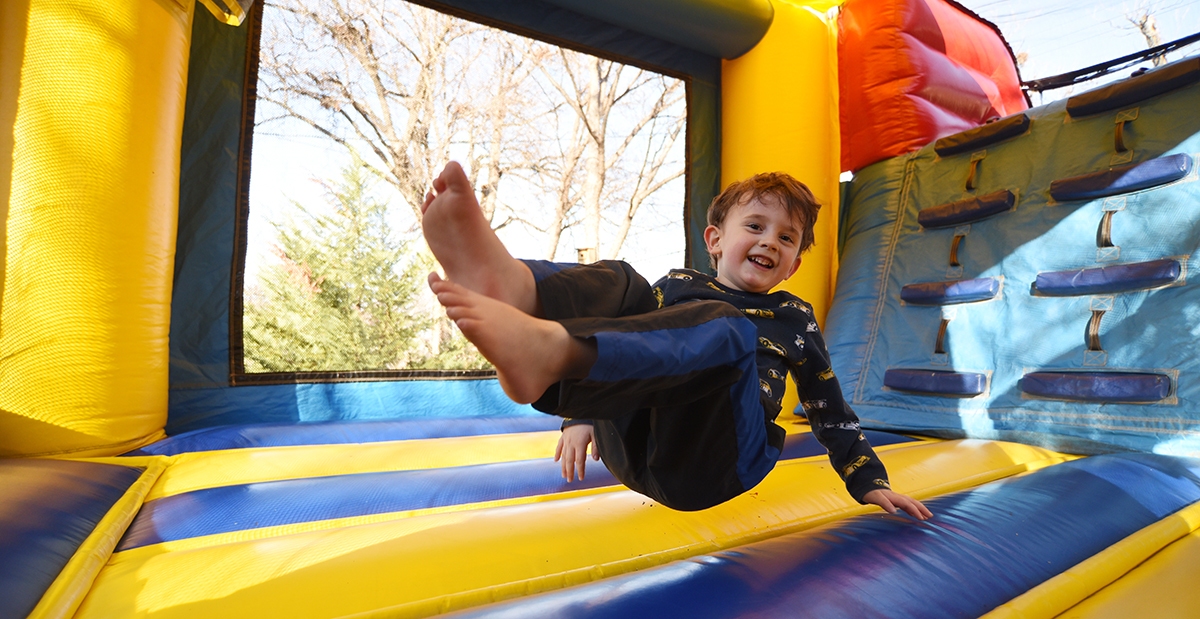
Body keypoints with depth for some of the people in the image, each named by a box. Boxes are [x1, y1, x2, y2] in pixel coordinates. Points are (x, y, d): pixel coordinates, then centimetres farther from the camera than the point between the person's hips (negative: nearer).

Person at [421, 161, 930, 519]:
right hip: (628, 449, 2)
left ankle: (551, 351, -56)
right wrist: (581, 415, 10)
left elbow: (830, 410, 25)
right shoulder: (678, 285, 20)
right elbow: (631, 337, 19)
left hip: (712, 466, -2)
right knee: (620, 284, -13)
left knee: (725, 330, -29)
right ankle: (515, 288, -49)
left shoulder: (793, 318, 20)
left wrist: (871, 483, 22)